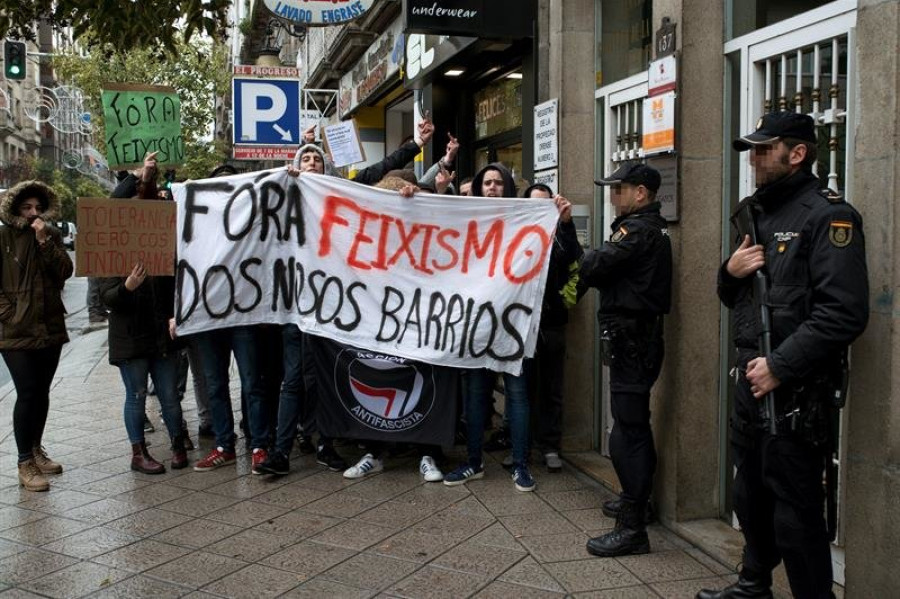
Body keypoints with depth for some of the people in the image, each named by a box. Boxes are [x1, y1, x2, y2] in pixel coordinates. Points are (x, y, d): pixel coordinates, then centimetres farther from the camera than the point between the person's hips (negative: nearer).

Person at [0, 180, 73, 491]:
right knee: (27, 394, -8)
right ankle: (25, 464, 0)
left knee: (42, 393, 13)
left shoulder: (50, 236, 10)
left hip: (50, 328, 5)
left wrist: (45, 242, -13)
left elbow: (65, 272, -3)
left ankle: (36, 449, 29)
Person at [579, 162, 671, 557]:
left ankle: (632, 528, -5)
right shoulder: (651, 227, 18)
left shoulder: (639, 229, -15)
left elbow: (595, 265, -23)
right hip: (639, 338, 11)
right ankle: (636, 499, 36)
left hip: (631, 342, -11)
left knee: (627, 434, -9)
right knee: (635, 425, 21)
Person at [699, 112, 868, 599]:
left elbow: (842, 313, -22)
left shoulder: (828, 216, -12)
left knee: (794, 512, -1)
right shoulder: (756, 213, 15)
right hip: (751, 378, 9)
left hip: (796, 390, -9)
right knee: (750, 495, 21)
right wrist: (731, 271, -1)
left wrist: (780, 367, -21)